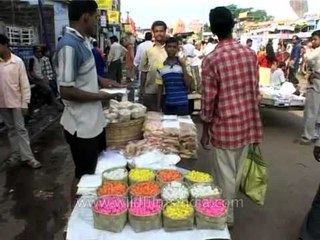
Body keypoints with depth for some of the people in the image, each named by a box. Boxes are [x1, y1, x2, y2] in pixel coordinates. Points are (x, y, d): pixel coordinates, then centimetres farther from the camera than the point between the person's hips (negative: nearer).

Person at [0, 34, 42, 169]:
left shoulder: (17, 61, -8)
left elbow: (24, 84, -7)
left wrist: (25, 103, -9)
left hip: (16, 102, -3)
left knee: (20, 129, 0)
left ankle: (27, 157, 4)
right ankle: (15, 154, 22)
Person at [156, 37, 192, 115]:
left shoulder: (183, 64, -2)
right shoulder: (161, 66, 4)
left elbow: (188, 83, -8)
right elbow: (160, 87, 9)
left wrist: (183, 66, -14)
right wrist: (158, 106, 8)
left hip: (182, 104, -2)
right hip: (167, 105, 2)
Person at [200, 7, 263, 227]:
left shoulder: (212, 59, -15)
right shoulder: (250, 54, 0)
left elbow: (209, 100, -12)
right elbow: (256, 91, 6)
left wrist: (205, 130, 0)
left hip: (225, 126, -5)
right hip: (247, 123, 6)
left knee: (225, 175, 10)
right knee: (237, 172, 21)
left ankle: (226, 216, 25)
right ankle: (230, 206, 41)